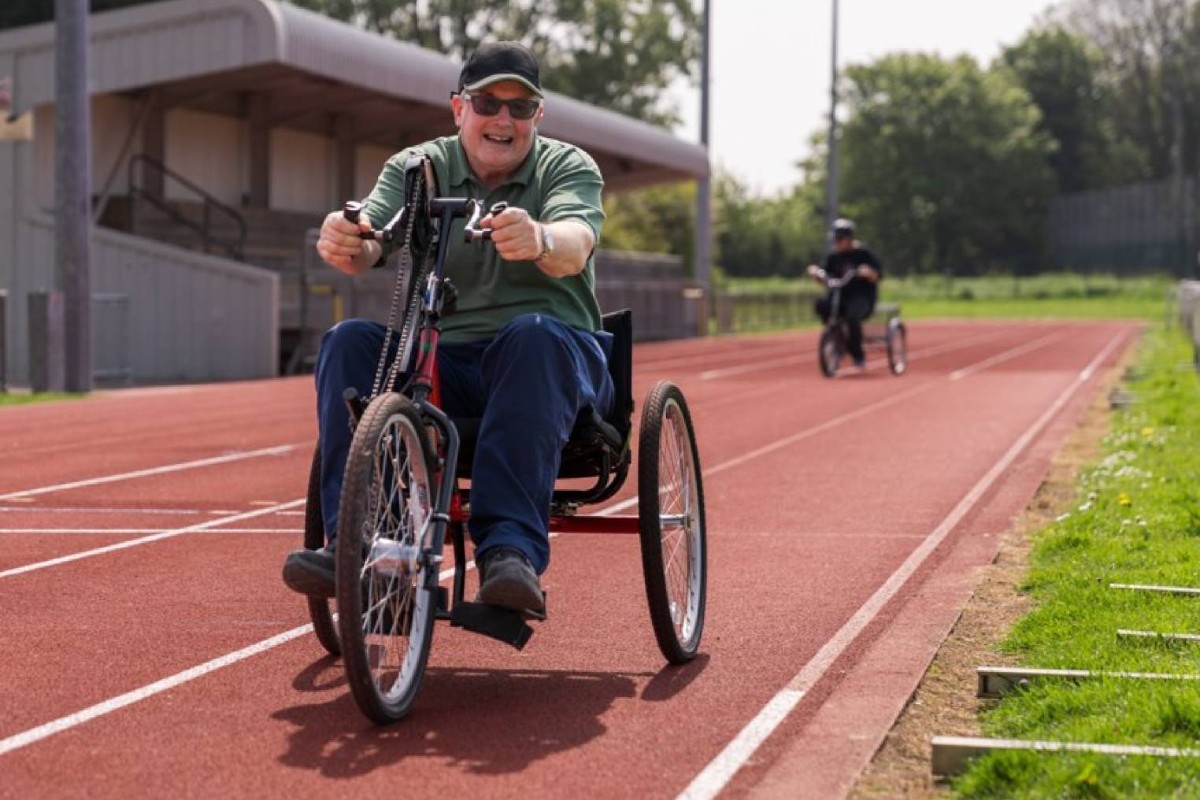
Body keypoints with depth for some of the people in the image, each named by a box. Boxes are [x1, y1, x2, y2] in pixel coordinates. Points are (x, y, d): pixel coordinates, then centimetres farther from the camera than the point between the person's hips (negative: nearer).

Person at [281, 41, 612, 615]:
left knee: (533, 335, -36)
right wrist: (343, 242, -35)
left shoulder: (568, 167, 4)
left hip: (552, 357, -2)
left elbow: (574, 245, -20)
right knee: (349, 342, -23)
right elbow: (367, 244, -10)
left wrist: (539, 240, -45)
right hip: (439, 363, 2)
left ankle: (510, 548, -42)